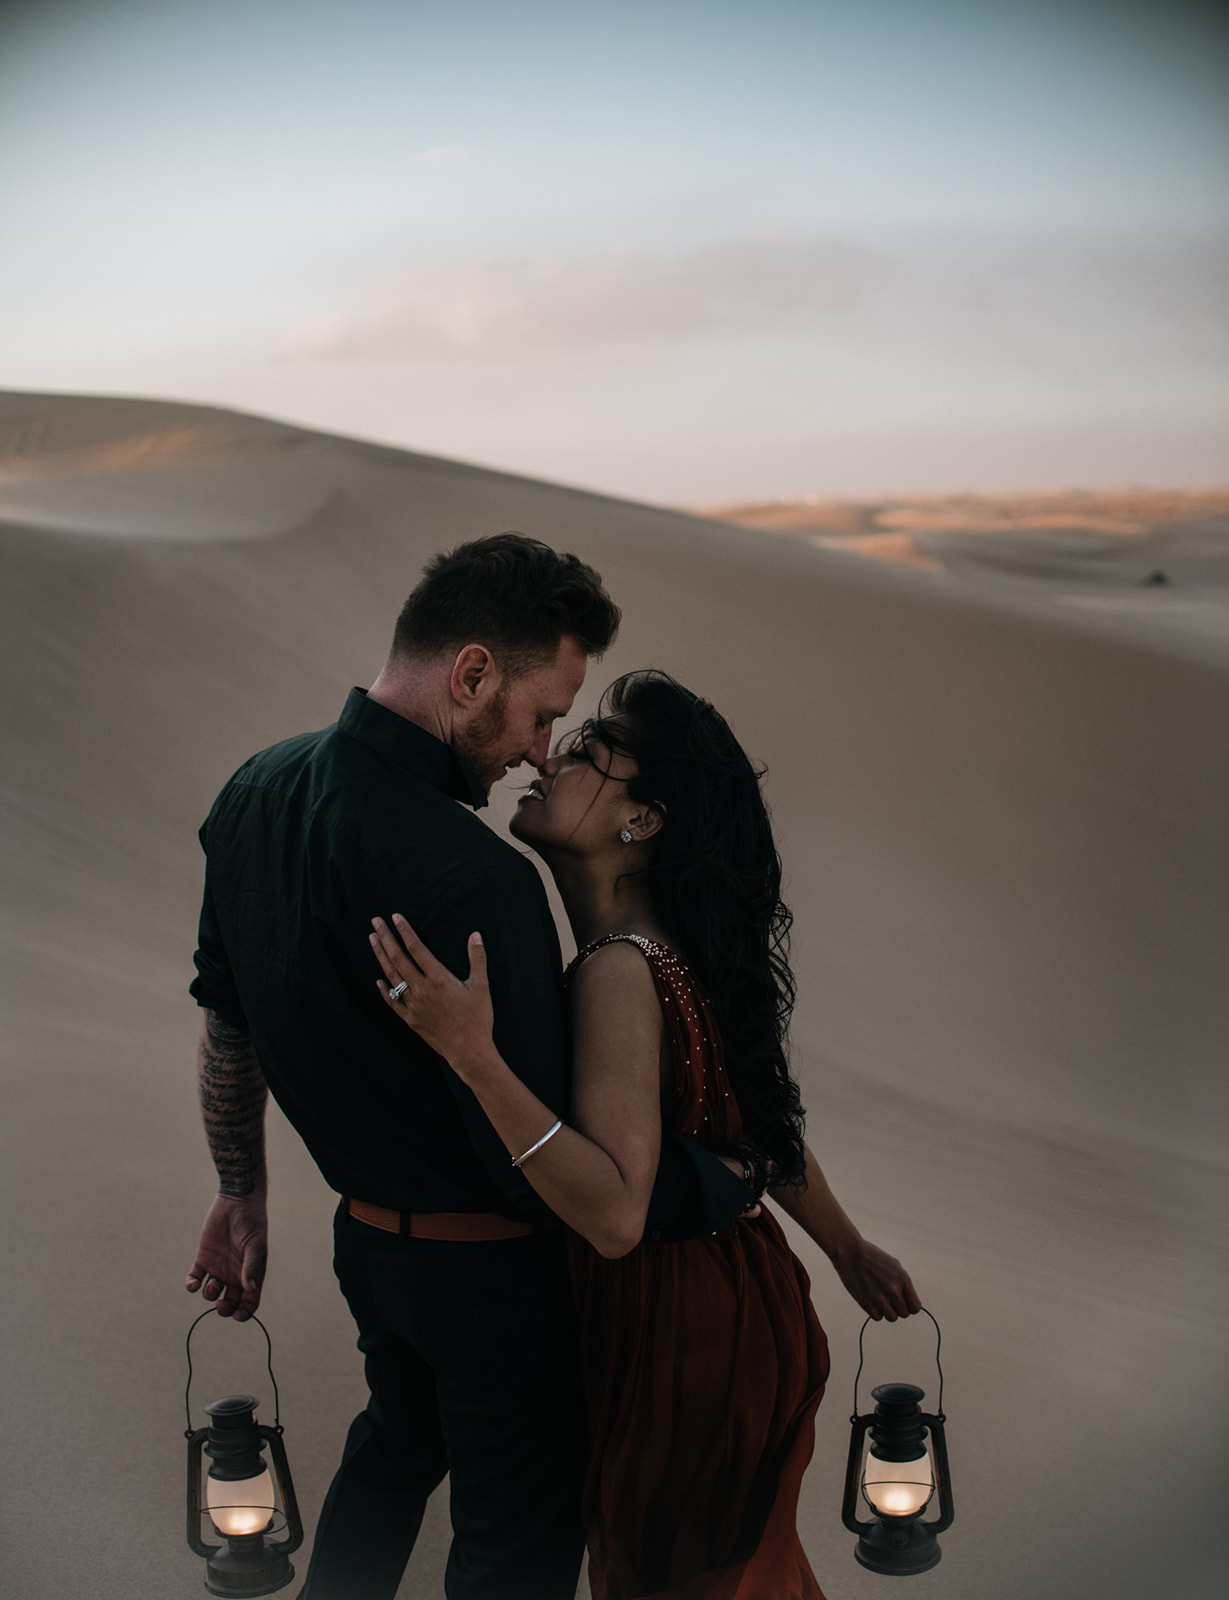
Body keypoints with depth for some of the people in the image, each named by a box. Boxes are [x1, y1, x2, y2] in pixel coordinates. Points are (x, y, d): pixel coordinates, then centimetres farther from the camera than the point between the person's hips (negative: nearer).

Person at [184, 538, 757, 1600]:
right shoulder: (474, 884, -35)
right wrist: (723, 1183, -15)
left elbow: (225, 1022, 6)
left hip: (365, 1230, 8)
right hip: (491, 1270, -7)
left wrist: (242, 1196, 19)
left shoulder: (258, 791, -7)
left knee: (397, 1441, 34)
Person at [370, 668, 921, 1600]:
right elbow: (759, 1115, 9)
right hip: (733, 1306, 8)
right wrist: (849, 1249, 21)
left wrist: (473, 1055, -43)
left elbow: (616, 1213, -35)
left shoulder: (621, 972, -29)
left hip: (678, 1337, -8)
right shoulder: (667, 947, 0)